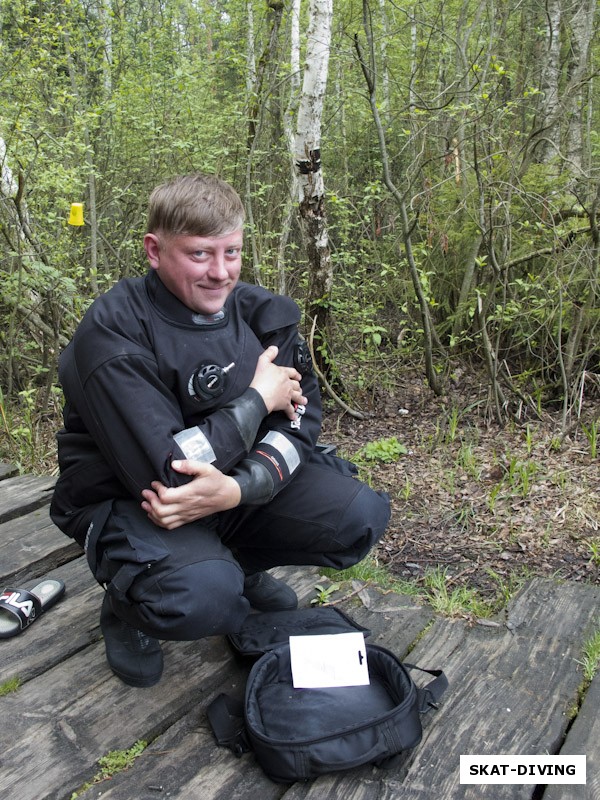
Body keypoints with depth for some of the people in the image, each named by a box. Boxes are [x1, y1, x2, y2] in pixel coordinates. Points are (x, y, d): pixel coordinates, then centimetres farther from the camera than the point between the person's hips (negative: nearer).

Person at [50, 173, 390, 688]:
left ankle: (240, 566, 16)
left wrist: (236, 488, -28)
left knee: (360, 515, -11)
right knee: (200, 595, -35)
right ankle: (128, 606, 3)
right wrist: (258, 398, -20)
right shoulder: (113, 333, -24)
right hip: (124, 499, -5)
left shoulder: (263, 313, -6)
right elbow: (164, 473, -30)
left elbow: (299, 422, -7)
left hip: (236, 487, 6)